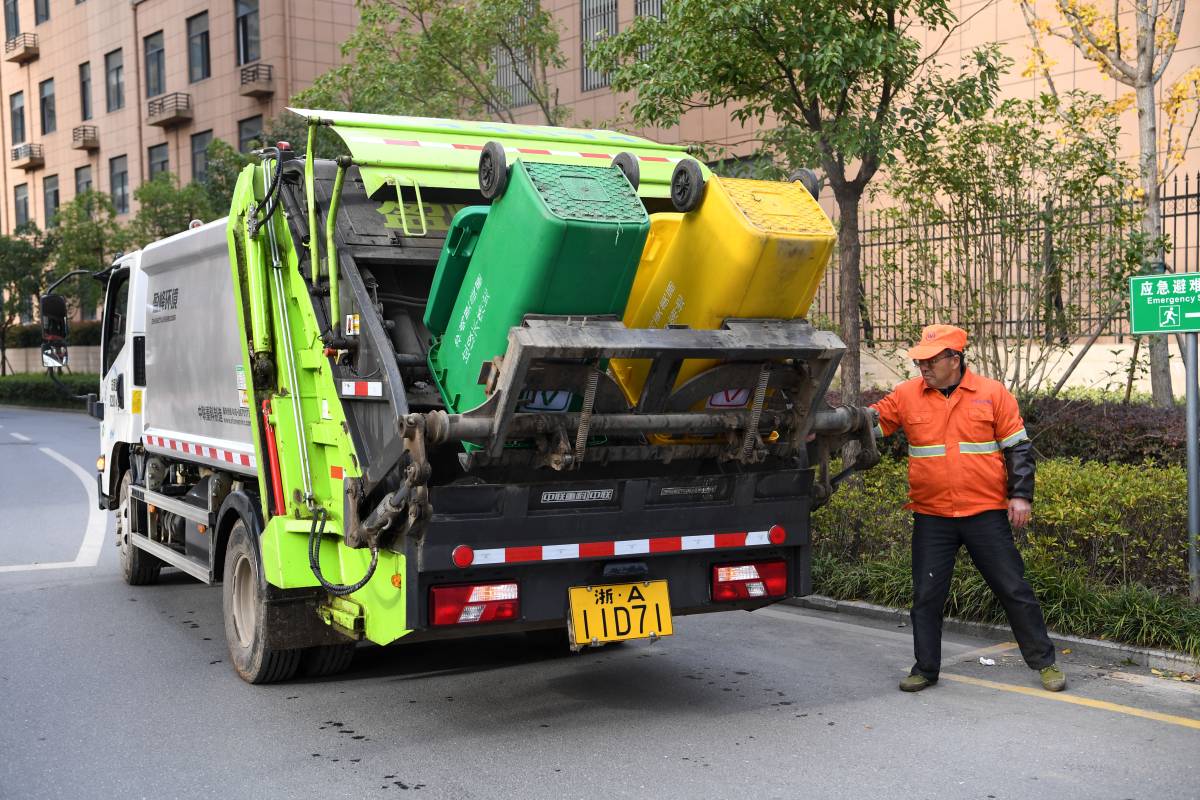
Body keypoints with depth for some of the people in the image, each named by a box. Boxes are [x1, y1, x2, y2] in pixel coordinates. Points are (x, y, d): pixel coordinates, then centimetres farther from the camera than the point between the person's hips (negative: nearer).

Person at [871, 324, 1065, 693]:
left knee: (1014, 589, 5)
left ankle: (1044, 662, 19)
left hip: (987, 513, -1)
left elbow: (1017, 448, 2)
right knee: (926, 596, 6)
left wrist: (1021, 495, -4)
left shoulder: (993, 393, -2)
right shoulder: (906, 396, 1)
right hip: (931, 517, 2)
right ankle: (925, 669, 20)